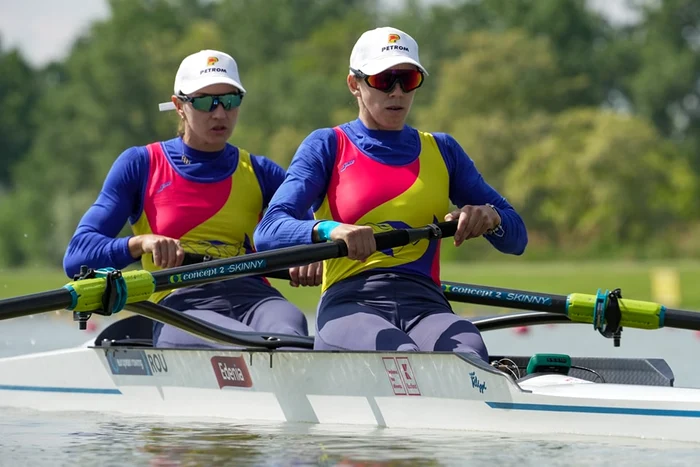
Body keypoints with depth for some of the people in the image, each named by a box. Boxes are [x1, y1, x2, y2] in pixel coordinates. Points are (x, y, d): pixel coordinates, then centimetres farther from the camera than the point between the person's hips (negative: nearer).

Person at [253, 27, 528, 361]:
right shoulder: (327, 146, 13)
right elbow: (267, 232, -2)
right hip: (349, 306, -3)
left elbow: (516, 239, 23)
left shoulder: (442, 151, 24)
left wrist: (490, 216, -2)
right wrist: (328, 230, -24)